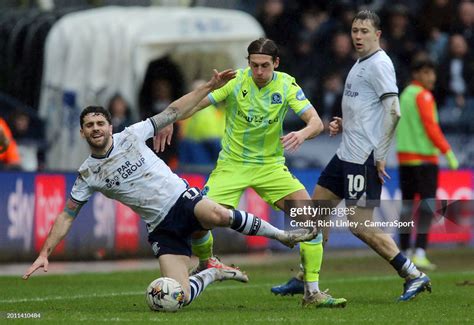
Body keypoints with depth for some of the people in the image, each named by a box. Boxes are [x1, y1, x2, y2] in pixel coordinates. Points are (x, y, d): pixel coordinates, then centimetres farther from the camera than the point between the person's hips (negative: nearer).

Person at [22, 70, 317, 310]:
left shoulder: (131, 137, -1)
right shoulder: (88, 175, 1)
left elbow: (172, 113, 3)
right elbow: (67, 216, 7)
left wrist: (209, 87, -1)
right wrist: (45, 254, -1)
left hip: (182, 199, -1)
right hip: (162, 228, 1)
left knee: (218, 215, -39)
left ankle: (281, 234, -13)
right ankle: (215, 274, 17)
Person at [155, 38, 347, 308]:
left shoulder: (286, 85, -7)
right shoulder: (236, 80, -10)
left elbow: (316, 122, -14)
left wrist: (303, 133, -37)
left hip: (270, 164, 1)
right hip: (232, 164, -1)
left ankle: (313, 290, -9)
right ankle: (205, 265, 21)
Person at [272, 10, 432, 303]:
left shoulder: (380, 64, -12)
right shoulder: (360, 64, 18)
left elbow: (393, 111, -21)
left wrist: (380, 155, -21)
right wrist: (342, 124, 10)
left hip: (364, 158, -10)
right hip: (347, 155, 10)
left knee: (360, 225, -12)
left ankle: (414, 276, -6)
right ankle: (304, 280, 22)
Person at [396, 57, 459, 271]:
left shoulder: (405, 94, 16)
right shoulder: (423, 96, -9)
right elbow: (431, 127, -15)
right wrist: (448, 152, -14)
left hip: (404, 156, 8)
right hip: (423, 157, -8)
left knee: (407, 205, 11)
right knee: (427, 205, -10)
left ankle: (404, 253, 13)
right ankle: (420, 254, -19)